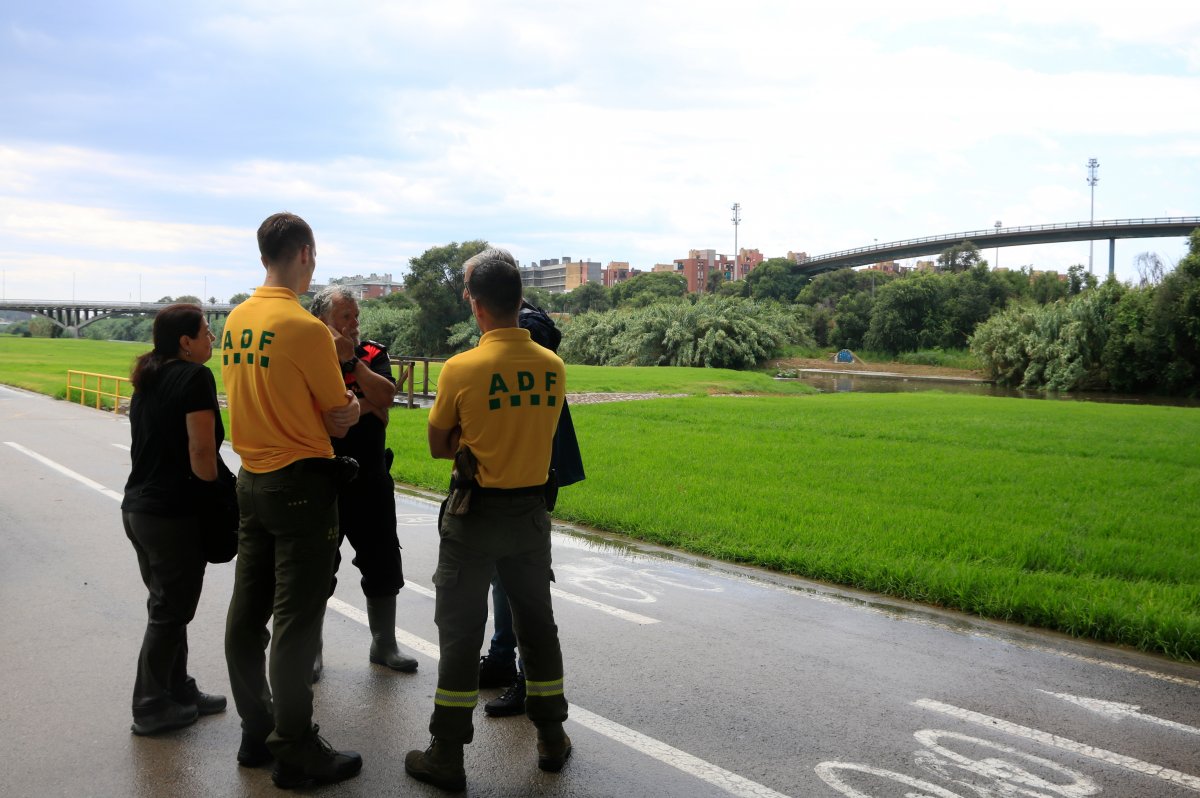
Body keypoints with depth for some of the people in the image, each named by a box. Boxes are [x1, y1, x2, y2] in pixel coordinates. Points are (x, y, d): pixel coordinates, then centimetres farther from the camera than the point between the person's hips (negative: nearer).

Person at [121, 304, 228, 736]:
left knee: (167, 604, 17)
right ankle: (152, 707, 14)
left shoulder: (149, 380, 13)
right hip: (174, 514, -9)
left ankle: (179, 691, 27)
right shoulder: (195, 378, -14)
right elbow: (201, 450, -20)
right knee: (170, 611, 4)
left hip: (138, 507, 9)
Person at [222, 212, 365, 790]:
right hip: (301, 484, -8)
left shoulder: (236, 320, 5)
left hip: (251, 480, 8)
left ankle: (257, 732, 28)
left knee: (248, 611, 14)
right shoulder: (305, 329, -17)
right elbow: (343, 417, -10)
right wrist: (350, 405, 10)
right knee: (295, 621, 0)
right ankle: (296, 754, 10)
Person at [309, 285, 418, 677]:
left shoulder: (373, 354, 4)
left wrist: (350, 360, -18)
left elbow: (385, 396, -14)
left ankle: (384, 645, 28)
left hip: (372, 479, 4)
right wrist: (368, 405, -16)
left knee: (383, 565, 11)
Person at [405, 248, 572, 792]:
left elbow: (438, 447, -5)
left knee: (460, 631, 6)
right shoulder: (552, 366, -3)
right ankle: (552, 739, 29)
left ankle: (447, 757, 15)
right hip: (532, 510, 4)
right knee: (537, 623, 17)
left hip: (475, 514, -4)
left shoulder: (461, 368, -16)